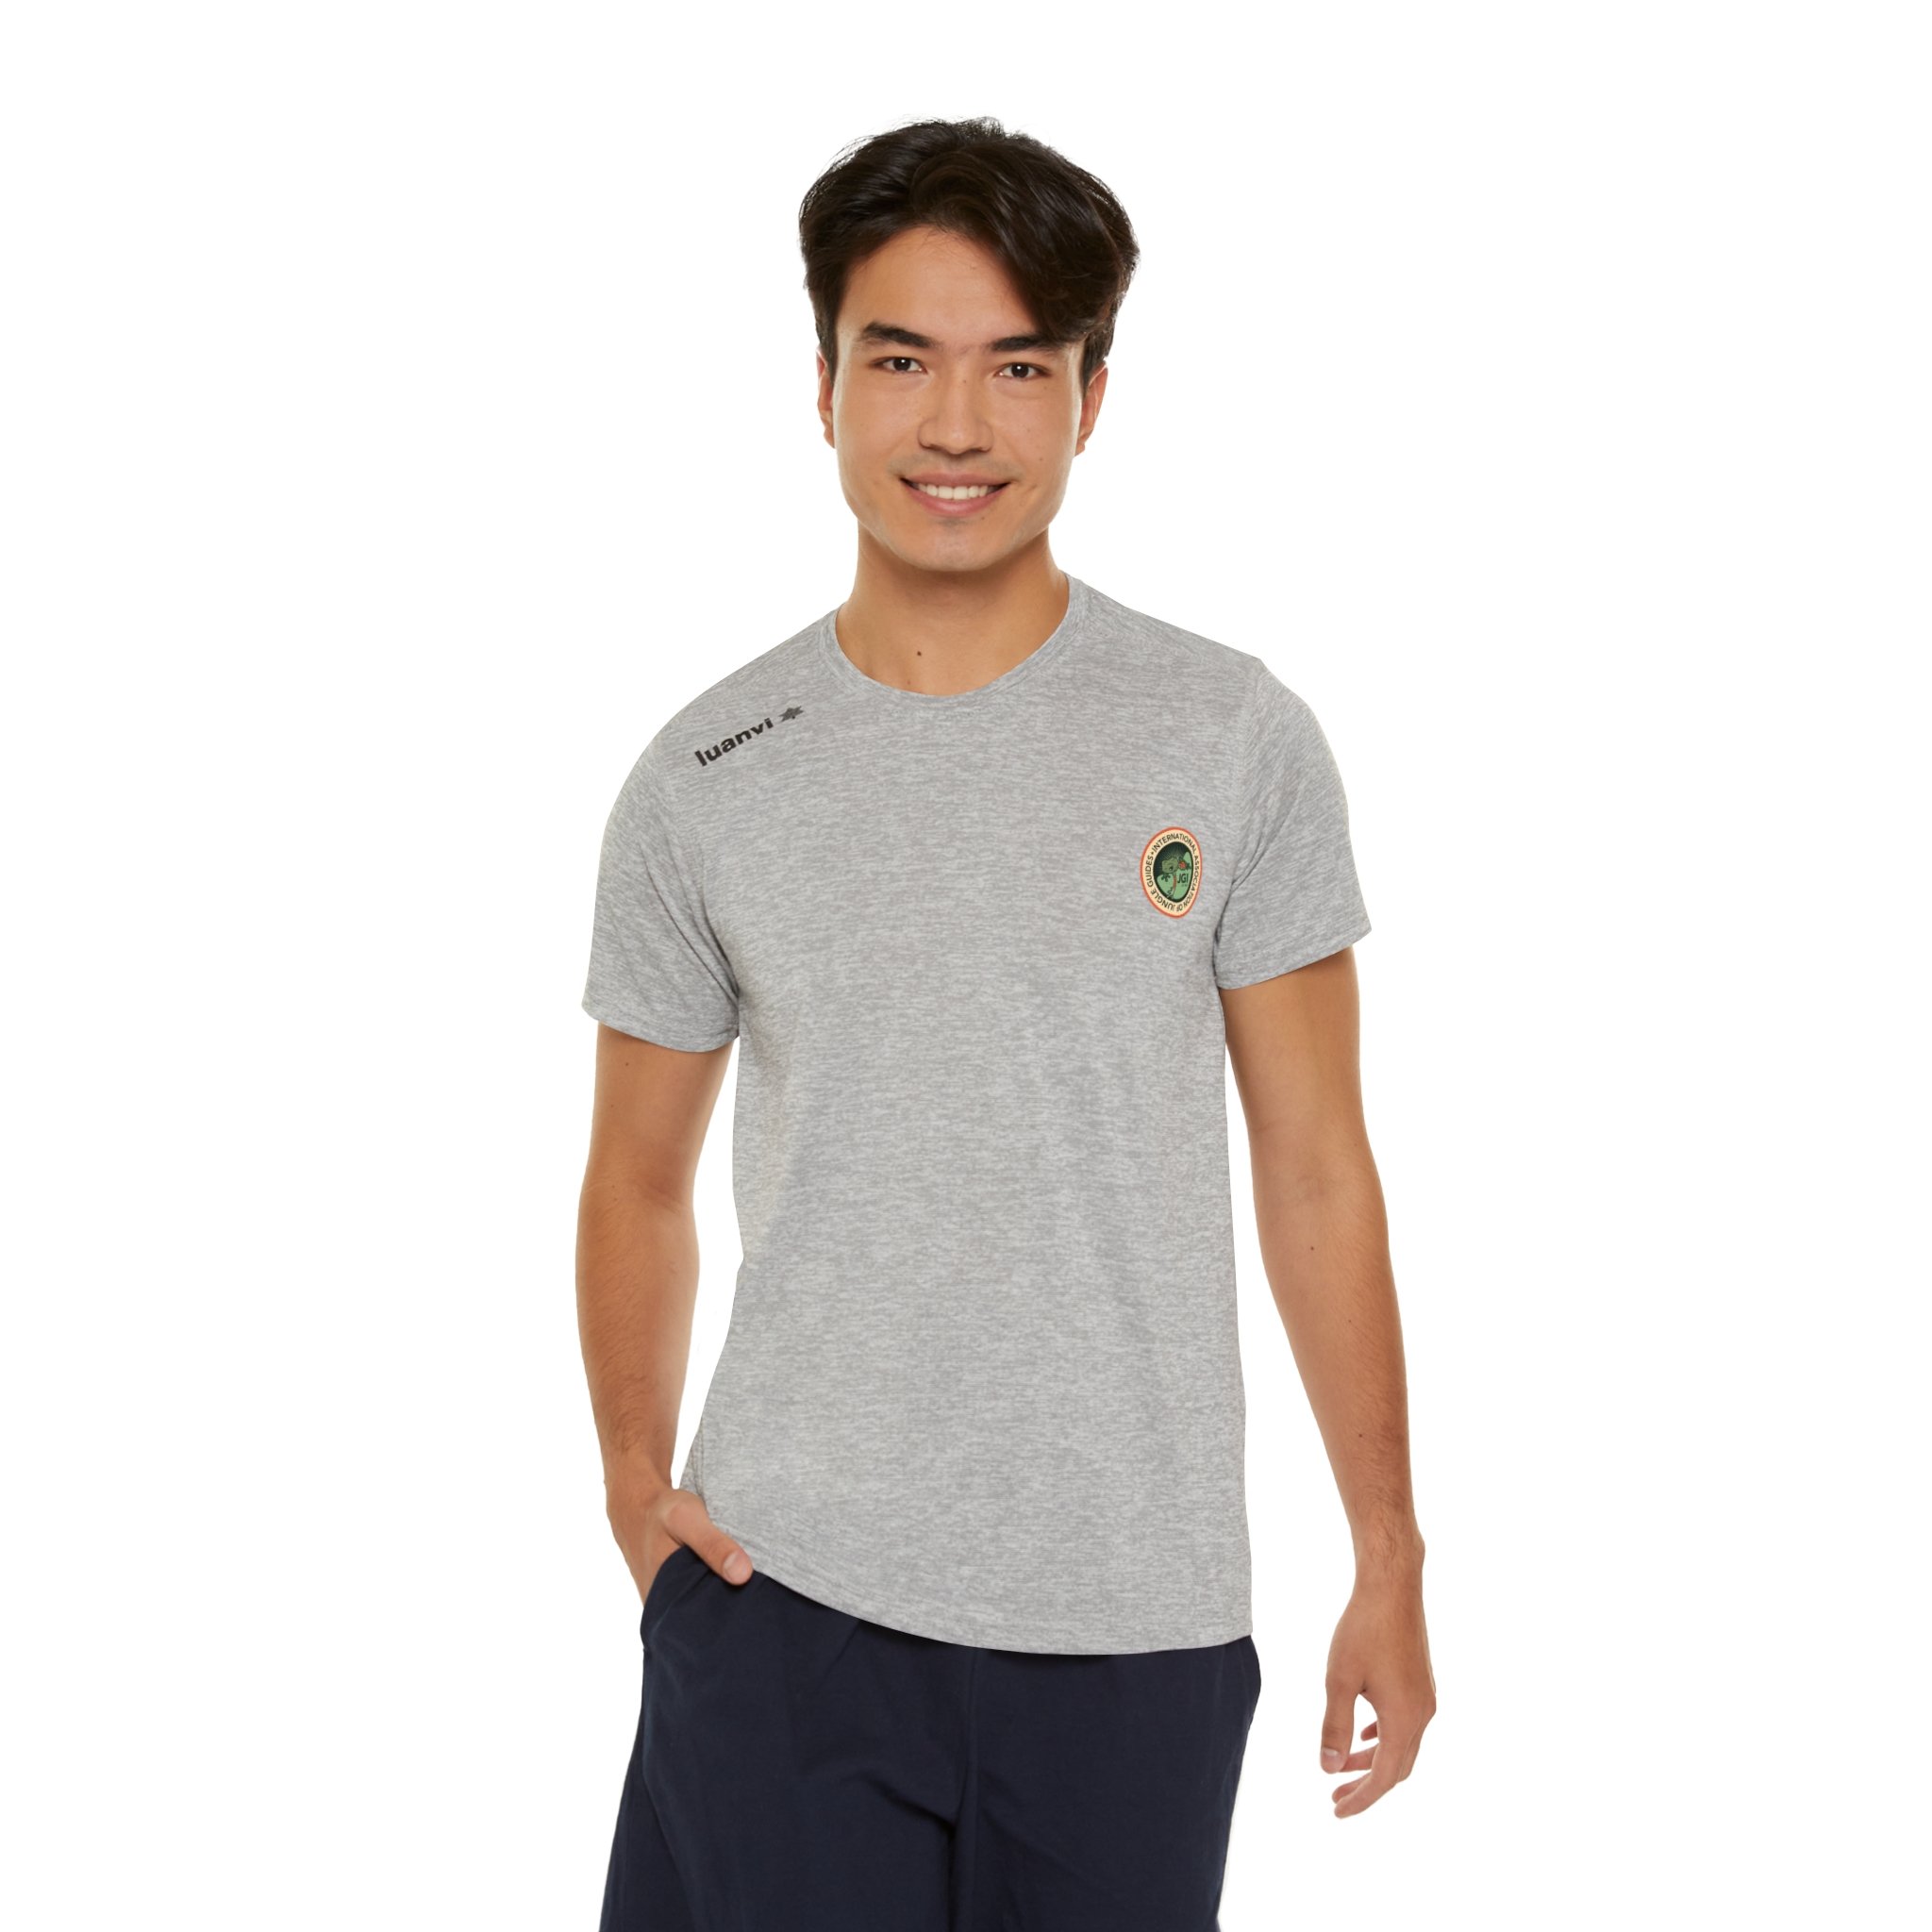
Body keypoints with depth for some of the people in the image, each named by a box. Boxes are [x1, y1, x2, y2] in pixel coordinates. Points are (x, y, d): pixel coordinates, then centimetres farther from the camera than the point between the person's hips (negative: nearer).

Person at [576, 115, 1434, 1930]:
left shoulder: (1232, 740, -1)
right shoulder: (702, 782, 2)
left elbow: (1314, 1175, 2)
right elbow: (639, 1181, 11)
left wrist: (1390, 1564, 2)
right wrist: (635, 1481, -1)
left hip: (1134, 1620, 0)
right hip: (781, 1595, 1)